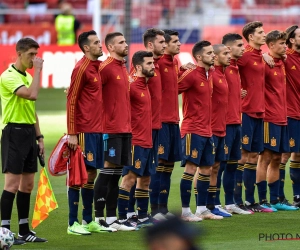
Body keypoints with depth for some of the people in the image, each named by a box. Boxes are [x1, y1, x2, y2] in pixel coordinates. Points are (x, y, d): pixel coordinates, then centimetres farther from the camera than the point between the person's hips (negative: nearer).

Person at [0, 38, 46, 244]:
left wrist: (39, 136, 18)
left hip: (28, 134, 9)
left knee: (27, 184, 10)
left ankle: (24, 231, 15)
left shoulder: (27, 76, 16)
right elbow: (32, 95, -27)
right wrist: (38, 70, -19)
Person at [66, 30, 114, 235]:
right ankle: (73, 224, -1)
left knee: (92, 173, 11)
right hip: (84, 131, -8)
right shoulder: (81, 68, -11)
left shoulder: (98, 66, 12)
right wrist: (72, 133, -16)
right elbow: (71, 101, -13)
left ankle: (88, 221, 18)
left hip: (97, 130, 8)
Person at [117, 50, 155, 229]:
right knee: (130, 178, -8)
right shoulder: (132, 87, -13)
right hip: (136, 141, -9)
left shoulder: (146, 85, 14)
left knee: (145, 179, 13)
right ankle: (122, 219, -6)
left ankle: (143, 217, 21)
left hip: (147, 141, 9)